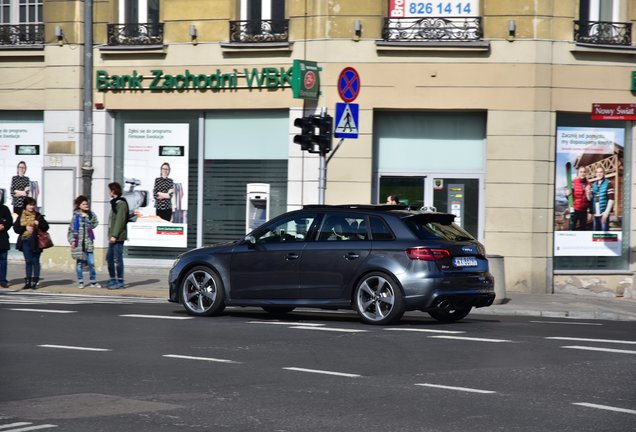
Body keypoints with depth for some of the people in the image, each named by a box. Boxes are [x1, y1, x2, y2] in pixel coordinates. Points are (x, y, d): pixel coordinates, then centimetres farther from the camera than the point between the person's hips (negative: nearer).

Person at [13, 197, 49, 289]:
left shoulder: (38, 216, 2)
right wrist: (25, 228, -11)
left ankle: (35, 281, 2)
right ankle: (28, 281, 11)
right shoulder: (21, 216, 7)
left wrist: (39, 224, -18)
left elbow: (46, 227, 1)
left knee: (35, 261, -1)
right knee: (28, 261, 7)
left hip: (35, 242, -2)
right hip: (25, 241, 2)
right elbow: (16, 228, 4)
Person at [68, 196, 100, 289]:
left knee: (91, 263, 1)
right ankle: (80, 282, 12)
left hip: (88, 242, 3)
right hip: (79, 243, -3)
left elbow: (95, 223, 18)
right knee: (79, 263, 4)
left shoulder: (91, 215, 5)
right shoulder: (76, 216, -2)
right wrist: (72, 240, -8)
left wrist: (90, 227, 0)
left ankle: (93, 282, 9)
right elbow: (71, 229, -2)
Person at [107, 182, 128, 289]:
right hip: (113, 236, 10)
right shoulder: (114, 203, 17)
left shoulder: (121, 204, -13)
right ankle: (113, 279, 20)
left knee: (118, 258, -6)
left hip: (118, 237, -10)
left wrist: (114, 235, -22)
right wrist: (111, 235, 17)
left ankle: (120, 281, -1)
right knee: (109, 257, 13)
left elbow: (120, 221, -19)